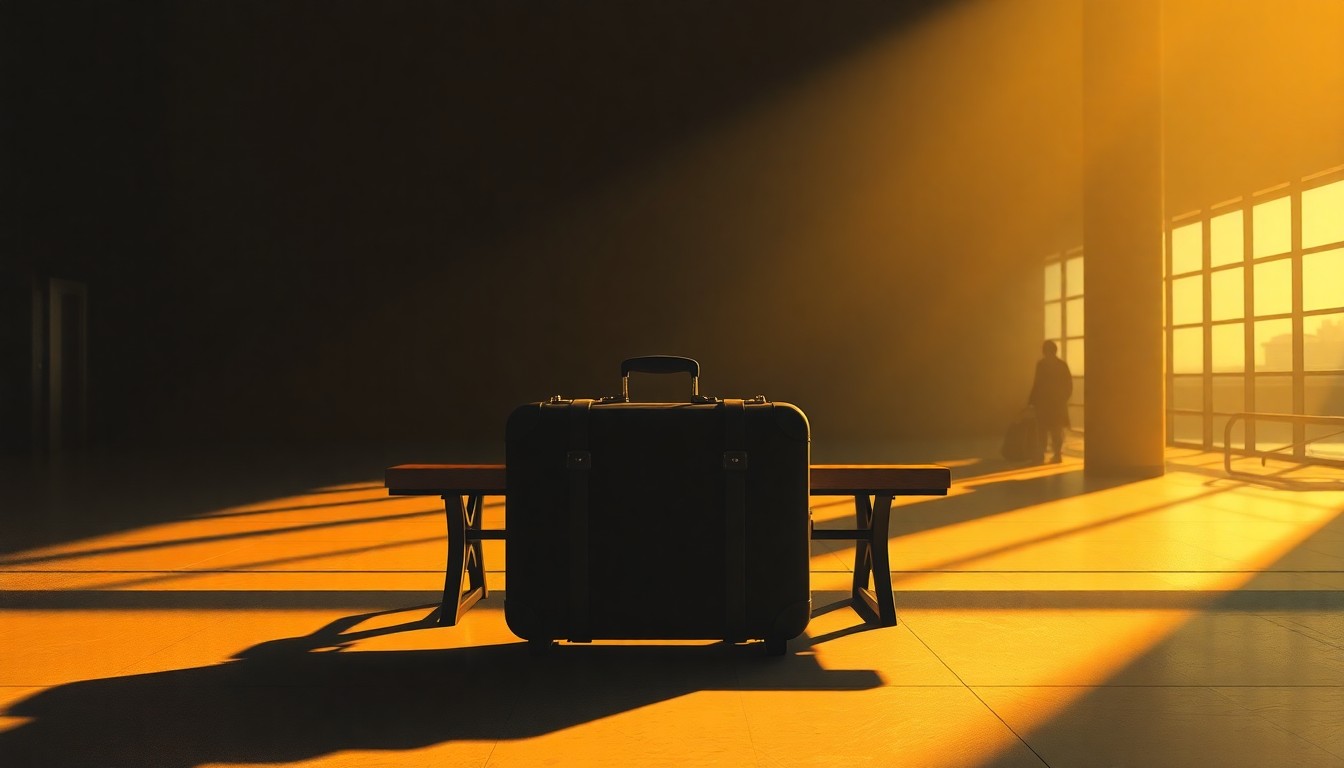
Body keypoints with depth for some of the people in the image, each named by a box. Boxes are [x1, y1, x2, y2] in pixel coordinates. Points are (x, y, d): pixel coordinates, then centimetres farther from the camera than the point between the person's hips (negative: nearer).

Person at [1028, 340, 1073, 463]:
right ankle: (1057, 454, 9)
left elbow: (1037, 384, -12)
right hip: (1059, 401, 5)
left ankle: (1040, 455, 0)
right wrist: (1063, 397, 16)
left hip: (1045, 401, -4)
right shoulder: (1063, 364, 5)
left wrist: (1032, 400, -6)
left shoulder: (1042, 364, -10)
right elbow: (1069, 385, 5)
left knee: (1042, 430, 2)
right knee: (1057, 429, 11)